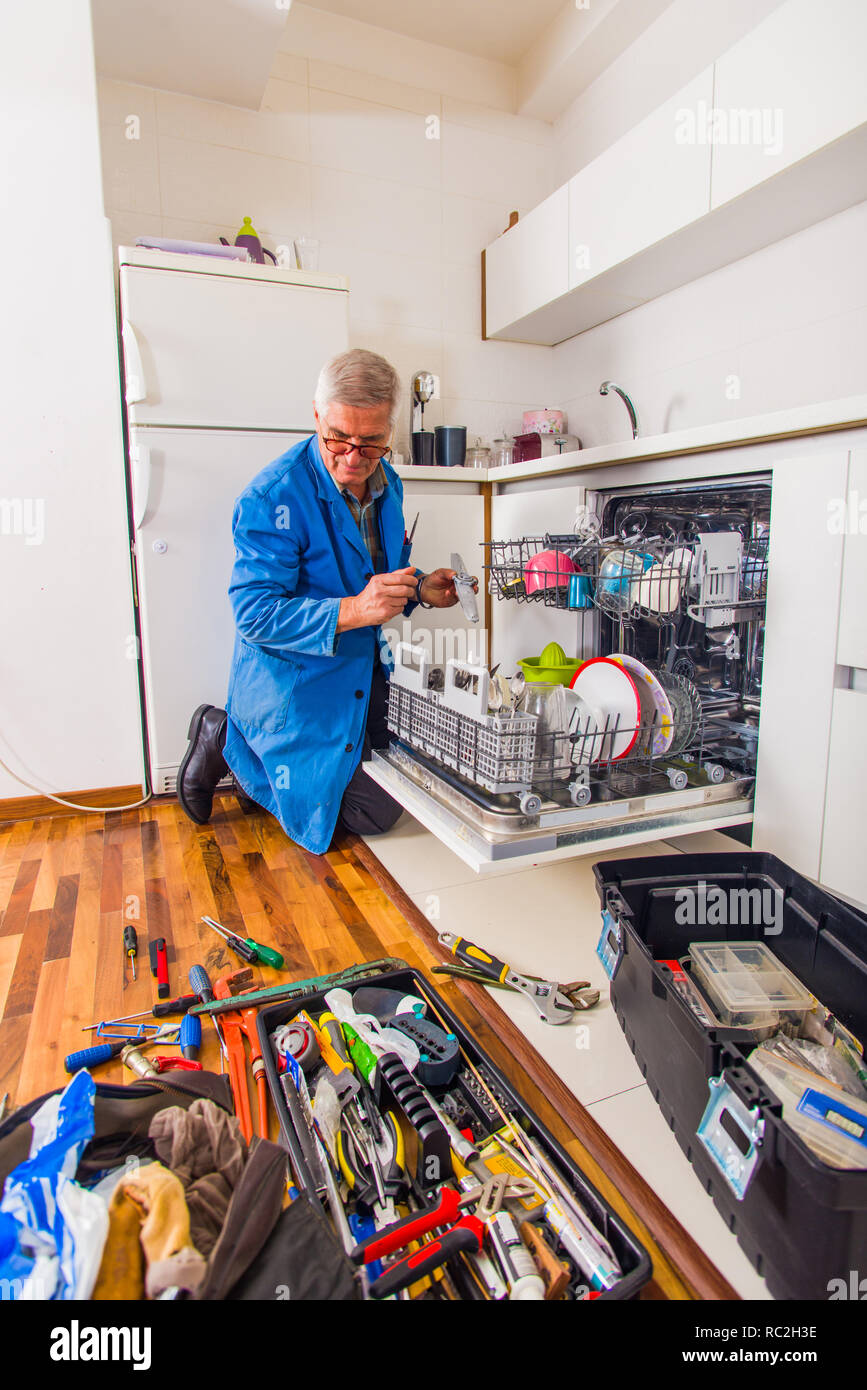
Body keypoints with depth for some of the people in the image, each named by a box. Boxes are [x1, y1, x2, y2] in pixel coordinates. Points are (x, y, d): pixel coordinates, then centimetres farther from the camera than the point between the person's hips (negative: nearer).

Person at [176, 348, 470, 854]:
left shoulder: (387, 484, 1)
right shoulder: (273, 498, -24)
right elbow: (255, 613, -27)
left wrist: (418, 588, -5)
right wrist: (353, 610, -39)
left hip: (363, 674, 8)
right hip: (293, 684, -8)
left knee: (383, 810, 18)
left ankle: (255, 761, 35)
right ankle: (226, 742, 18)